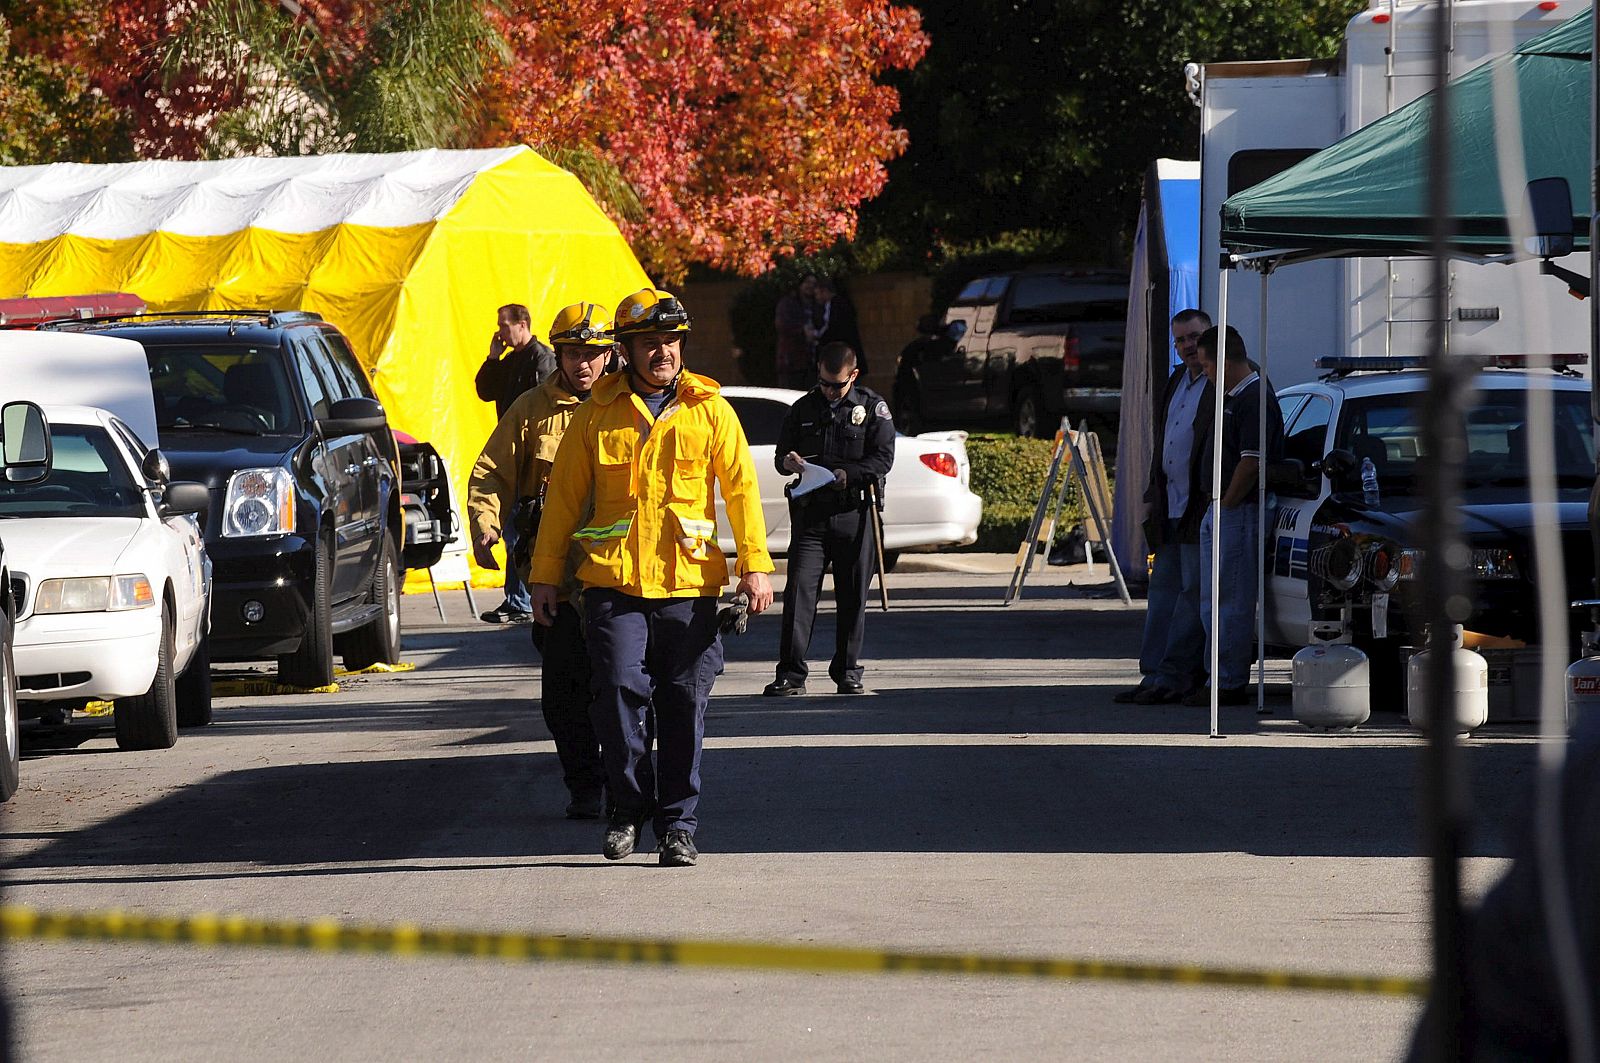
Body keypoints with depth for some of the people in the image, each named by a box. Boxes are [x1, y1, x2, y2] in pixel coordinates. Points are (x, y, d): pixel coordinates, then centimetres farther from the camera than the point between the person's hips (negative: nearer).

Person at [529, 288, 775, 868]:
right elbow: (564, 495, 11)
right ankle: (628, 808, 8)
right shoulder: (597, 413, 7)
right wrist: (545, 575, 8)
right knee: (620, 691, -11)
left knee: (684, 706, 1)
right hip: (613, 580, 0)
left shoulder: (709, 410, 7)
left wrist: (756, 564, -4)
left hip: (688, 583, 0)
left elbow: (741, 487, 5)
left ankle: (678, 825, 10)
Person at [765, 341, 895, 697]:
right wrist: (788, 462, -8)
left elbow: (883, 458, -4)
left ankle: (848, 672, 15)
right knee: (799, 590, -10)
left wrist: (845, 475, -19)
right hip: (810, 514, 1)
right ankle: (791, 674, -12)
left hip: (854, 512, -1)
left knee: (853, 596, 4)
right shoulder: (802, 409, 12)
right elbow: (780, 456, 17)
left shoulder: (872, 407, 4)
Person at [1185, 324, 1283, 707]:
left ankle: (1230, 683, -4)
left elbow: (1251, 461, -21)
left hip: (1237, 513, -11)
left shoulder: (1254, 400, -16)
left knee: (1232, 603, -7)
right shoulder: (1231, 398, 16)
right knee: (1212, 603, 13)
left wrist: (1226, 504, -14)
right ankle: (1220, 679, 19)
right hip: (1218, 510, 11)